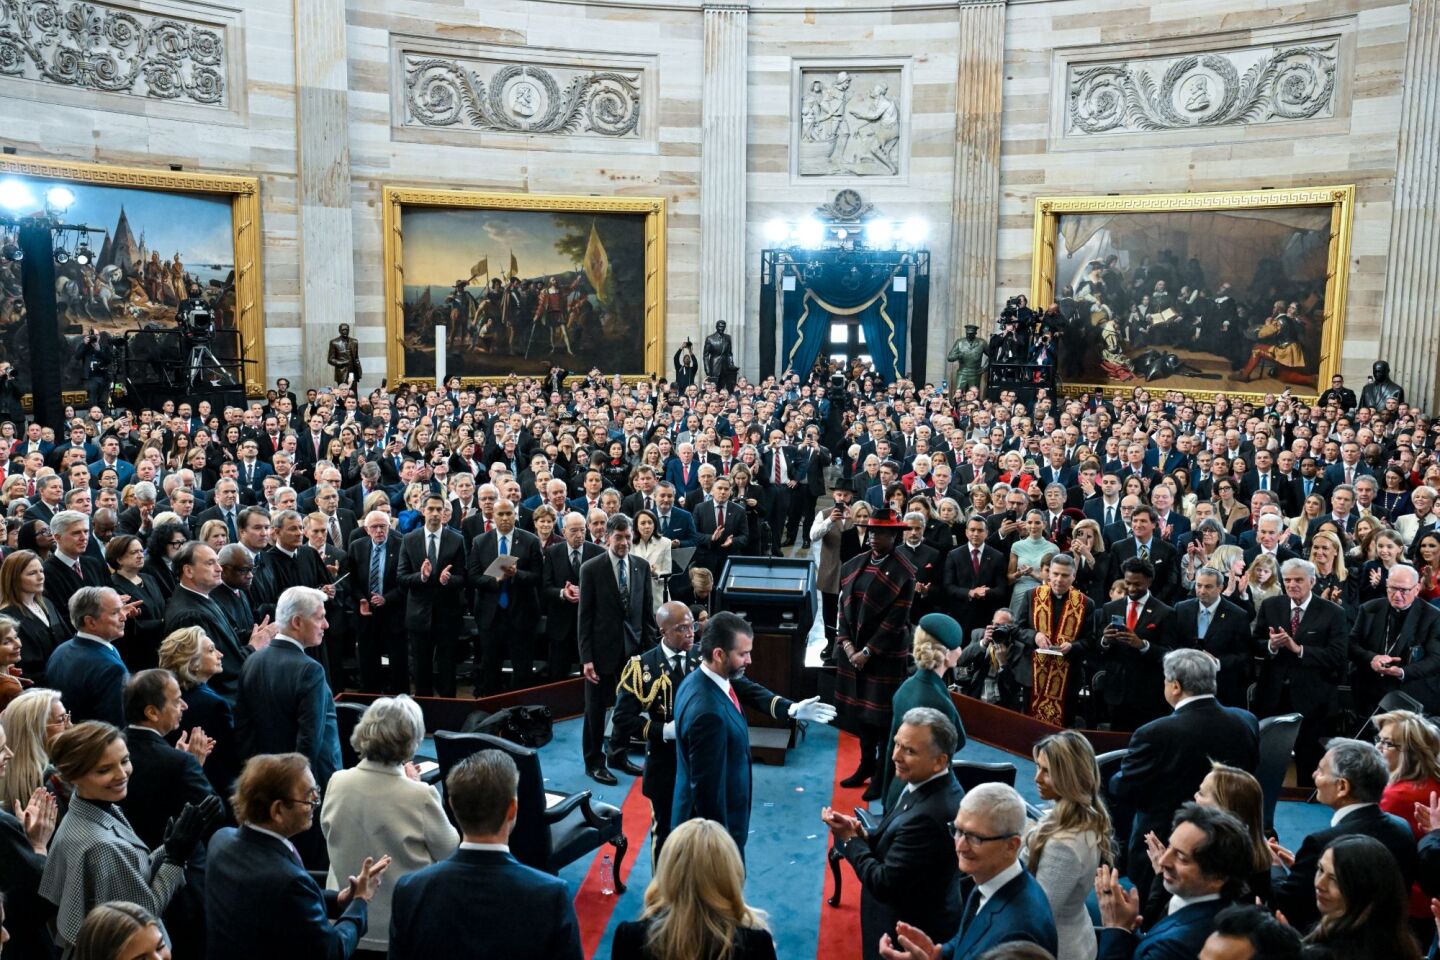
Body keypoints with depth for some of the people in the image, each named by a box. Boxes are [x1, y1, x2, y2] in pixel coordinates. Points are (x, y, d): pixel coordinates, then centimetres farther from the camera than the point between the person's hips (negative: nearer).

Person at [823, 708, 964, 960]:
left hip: (910, 936, -8)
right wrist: (863, 835, -11)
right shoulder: (924, 782, -4)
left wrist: (849, 839, -14)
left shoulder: (929, 815, -33)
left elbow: (884, 885, -27)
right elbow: (898, 841, 6)